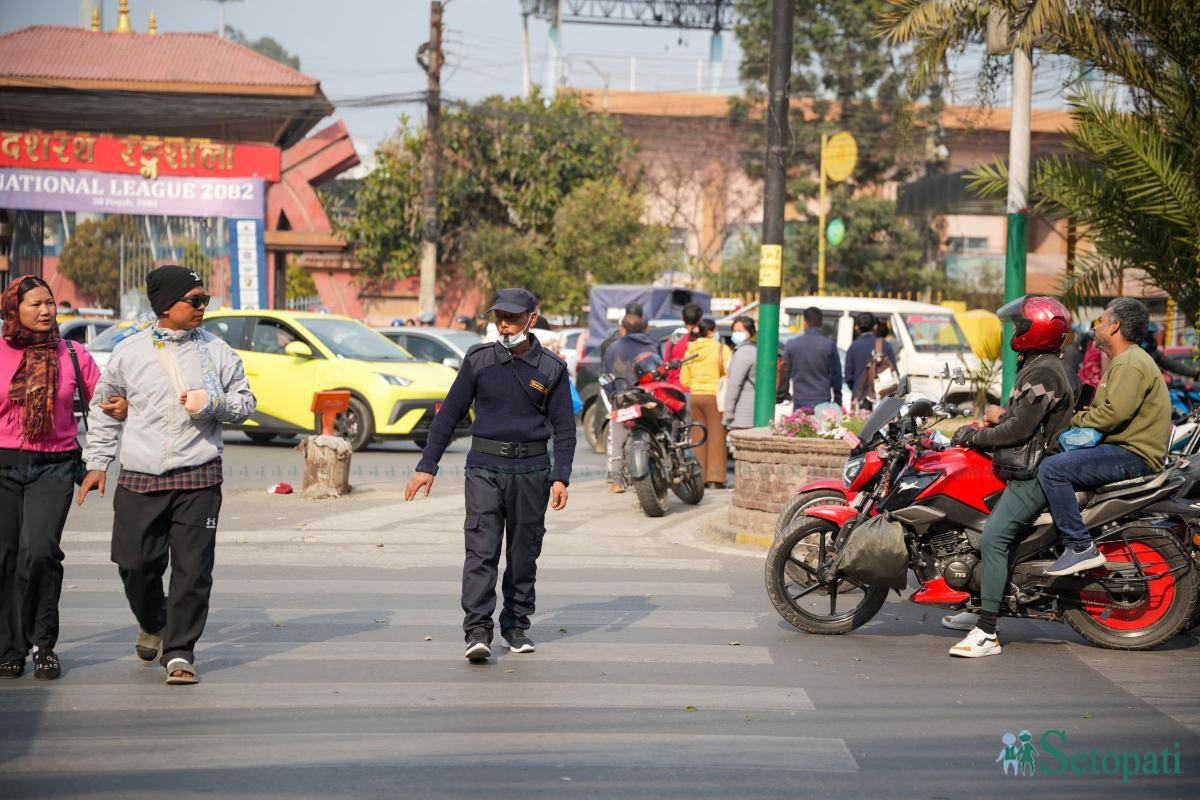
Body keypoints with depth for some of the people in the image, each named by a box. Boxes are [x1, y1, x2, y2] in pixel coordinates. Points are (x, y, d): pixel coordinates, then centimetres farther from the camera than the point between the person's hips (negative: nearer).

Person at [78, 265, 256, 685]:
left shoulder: (216, 350, 4)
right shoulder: (130, 352, 4)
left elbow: (245, 401, 10)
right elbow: (103, 409, 16)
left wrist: (213, 403, -10)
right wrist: (96, 462, 13)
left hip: (198, 477, -1)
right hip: (139, 478, 1)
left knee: (192, 569, -6)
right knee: (136, 565, 5)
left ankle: (179, 651, 4)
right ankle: (153, 626, 34)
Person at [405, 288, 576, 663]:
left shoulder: (551, 369, 1)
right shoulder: (478, 360, 2)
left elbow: (564, 428, 3)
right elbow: (449, 413, 5)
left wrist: (560, 477, -9)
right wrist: (427, 466, 1)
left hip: (531, 471, 1)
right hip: (484, 467, -1)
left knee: (524, 554, 9)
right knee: (481, 551, -11)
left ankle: (517, 626, 21)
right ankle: (477, 632, -15)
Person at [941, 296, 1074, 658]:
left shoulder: (1043, 373, -17)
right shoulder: (1037, 366, 17)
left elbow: (1020, 430, -22)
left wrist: (975, 437, -12)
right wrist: (984, 428, 9)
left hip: (1034, 476, -12)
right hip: (1024, 469, 12)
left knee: (993, 539, -20)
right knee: (990, 533, 19)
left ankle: (987, 633, -24)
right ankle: (981, 610, 29)